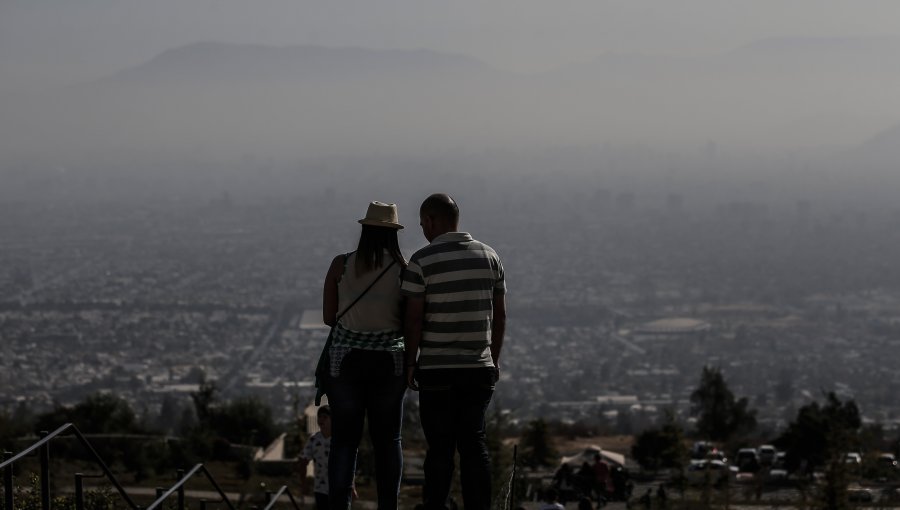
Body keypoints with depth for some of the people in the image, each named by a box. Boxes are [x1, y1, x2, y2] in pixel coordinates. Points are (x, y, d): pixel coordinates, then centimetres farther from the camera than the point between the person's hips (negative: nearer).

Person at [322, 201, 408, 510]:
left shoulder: (341, 265, -4)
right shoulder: (402, 270, -5)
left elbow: (328, 317, 0)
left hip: (346, 360, 0)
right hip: (389, 361, 0)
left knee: (344, 440, 4)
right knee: (387, 440, 10)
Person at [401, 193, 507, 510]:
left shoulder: (422, 261, -9)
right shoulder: (489, 256, 5)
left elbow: (414, 318, -10)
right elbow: (500, 314, 8)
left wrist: (410, 362, 1)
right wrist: (494, 359, 17)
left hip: (436, 369, -4)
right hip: (479, 368, 4)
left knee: (440, 448, 2)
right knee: (474, 444, 9)